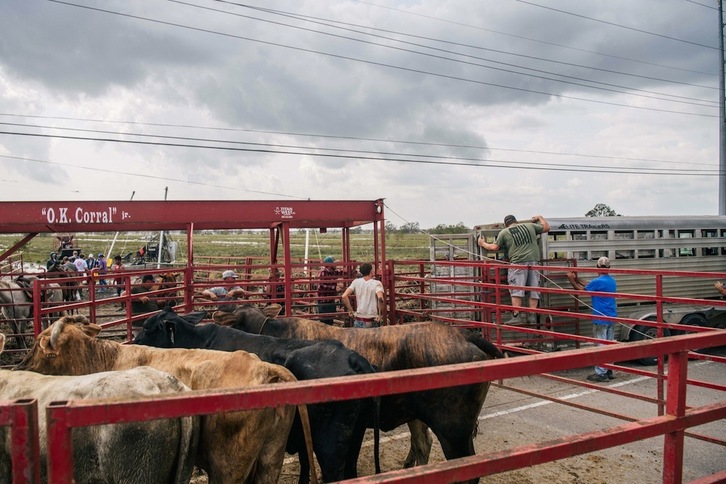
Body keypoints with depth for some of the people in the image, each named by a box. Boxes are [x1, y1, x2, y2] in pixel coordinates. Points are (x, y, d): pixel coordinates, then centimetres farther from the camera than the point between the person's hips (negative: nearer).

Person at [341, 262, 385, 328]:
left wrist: (350, 310, 4)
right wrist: (381, 314, -13)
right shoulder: (377, 283, -7)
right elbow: (380, 299, -25)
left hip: (359, 321, 2)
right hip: (372, 322, -2)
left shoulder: (356, 282, 2)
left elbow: (344, 296, -7)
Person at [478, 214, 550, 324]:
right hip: (533, 260, 3)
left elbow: (495, 247, 6)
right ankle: (532, 315, 4)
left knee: (516, 290, -4)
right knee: (533, 288, 6)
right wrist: (540, 217, 45)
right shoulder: (530, 226, 18)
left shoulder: (504, 232, 10)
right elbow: (546, 227, 27)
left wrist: (483, 244, 23)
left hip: (518, 262, -3)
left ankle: (516, 315, -10)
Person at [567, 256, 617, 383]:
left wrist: (571, 280, 8)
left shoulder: (598, 281, -17)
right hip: (611, 318, 8)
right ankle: (608, 371, 20)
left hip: (601, 319, -8)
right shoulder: (612, 281, 10)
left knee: (601, 346, -4)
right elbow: (589, 286, 18)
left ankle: (601, 373, -1)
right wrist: (577, 279, 24)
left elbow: (581, 290, -4)